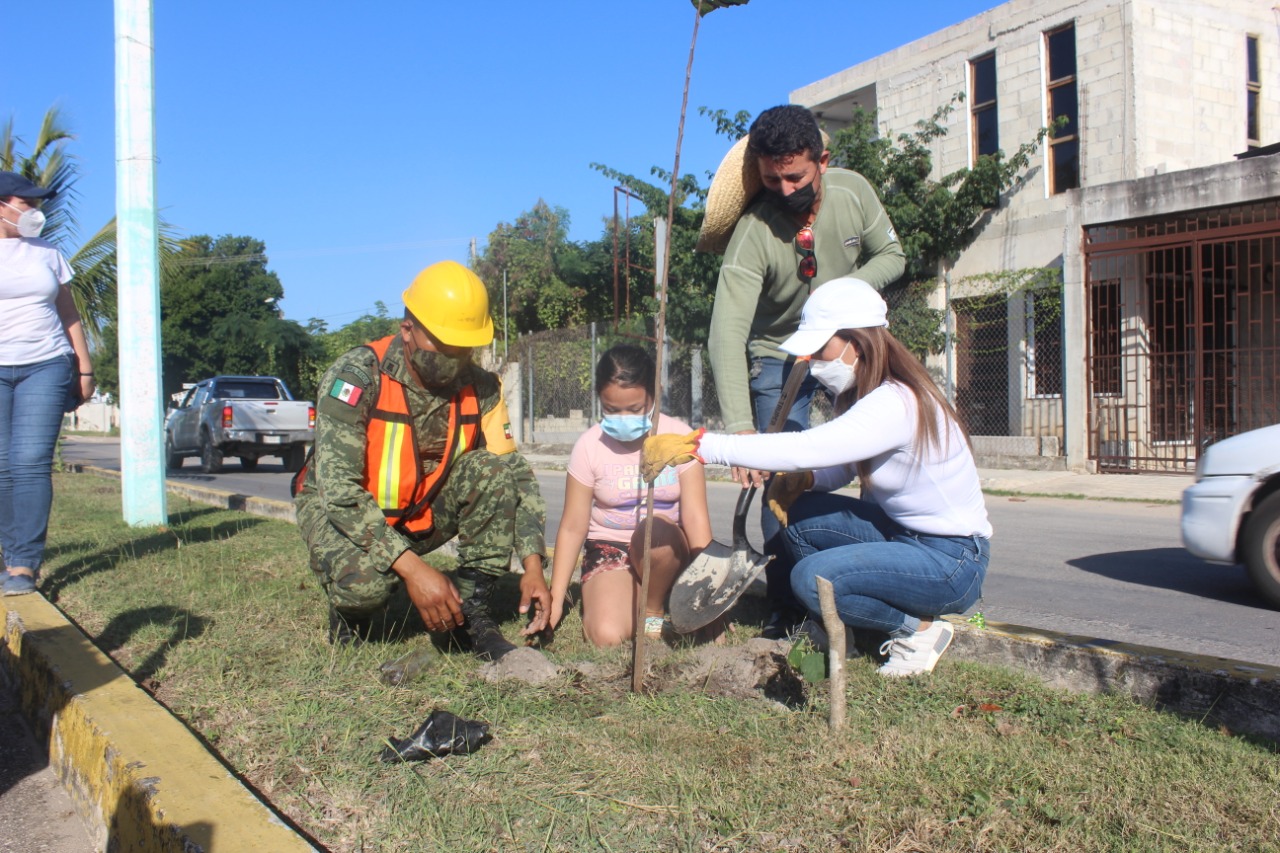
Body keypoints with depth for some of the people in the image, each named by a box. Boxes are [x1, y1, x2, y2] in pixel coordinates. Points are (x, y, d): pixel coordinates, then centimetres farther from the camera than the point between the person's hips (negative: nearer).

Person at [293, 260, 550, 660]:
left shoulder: (480, 388, -12)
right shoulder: (358, 376, -26)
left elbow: (516, 476, -9)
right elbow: (339, 490, -33)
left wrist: (533, 565, -22)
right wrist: (412, 568, -41)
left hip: (422, 513, 4)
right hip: (337, 507, -4)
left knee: (492, 471, -22)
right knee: (364, 582, -36)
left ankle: (475, 611, -14)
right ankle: (349, 612, 2)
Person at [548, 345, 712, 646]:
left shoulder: (679, 436, -10)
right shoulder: (589, 446, -8)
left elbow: (696, 517, -13)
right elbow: (572, 528, -5)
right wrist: (555, 599, -7)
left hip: (667, 552, 1)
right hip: (609, 552, -1)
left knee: (654, 530, -35)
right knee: (607, 636, -28)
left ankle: (654, 611, -7)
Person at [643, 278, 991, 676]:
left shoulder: (896, 404, -27)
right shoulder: (866, 395, 3)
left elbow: (804, 449, -38)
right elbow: (842, 465, 8)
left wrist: (697, 446, -38)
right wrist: (801, 480, -16)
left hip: (953, 562, -9)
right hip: (904, 534, 9)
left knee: (811, 579, -24)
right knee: (798, 516, -7)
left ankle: (919, 629, -1)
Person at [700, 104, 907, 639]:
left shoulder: (854, 192, -18)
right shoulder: (752, 232, -31)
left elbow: (892, 255, -1)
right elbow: (727, 334, -39)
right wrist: (739, 427, -51)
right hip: (779, 357, -3)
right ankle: (786, 610, 5)